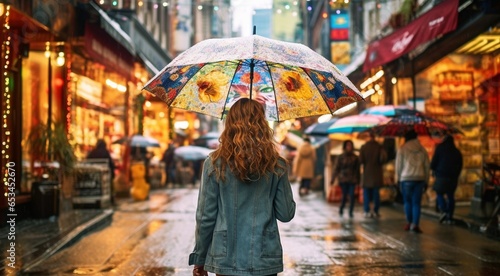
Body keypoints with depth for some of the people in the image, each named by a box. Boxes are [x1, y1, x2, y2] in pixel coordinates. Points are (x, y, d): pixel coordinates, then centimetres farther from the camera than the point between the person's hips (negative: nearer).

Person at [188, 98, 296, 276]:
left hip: (226, 260, -1)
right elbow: (286, 214, 1)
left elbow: (205, 217, -5)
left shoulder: (215, 164, -6)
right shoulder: (276, 165, -2)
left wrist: (199, 259, 6)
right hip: (265, 260, 1)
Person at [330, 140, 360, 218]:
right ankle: (341, 210, 21)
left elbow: (357, 170, 8)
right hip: (343, 179, -1)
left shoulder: (355, 157, 4)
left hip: (352, 180, 1)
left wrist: (358, 181, 8)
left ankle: (351, 212, 1)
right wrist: (333, 180, -3)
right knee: (344, 196, -1)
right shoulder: (340, 157, 1)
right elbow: (336, 169, 1)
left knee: (352, 196, -8)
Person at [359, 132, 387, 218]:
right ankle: (376, 211, 5)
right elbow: (383, 158, -16)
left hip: (367, 172, 0)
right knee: (376, 192, 6)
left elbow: (360, 160, -9)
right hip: (377, 173, 0)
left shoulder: (363, 147, -3)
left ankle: (367, 211, 0)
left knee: (366, 192, 5)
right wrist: (379, 163, 4)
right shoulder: (379, 147, -3)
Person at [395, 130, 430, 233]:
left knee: (407, 201, 12)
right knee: (416, 202, 1)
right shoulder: (422, 150, 9)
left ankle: (409, 223, 15)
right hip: (419, 179, 2)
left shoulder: (402, 149, -1)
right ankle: (415, 224, -10)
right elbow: (427, 166, 10)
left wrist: (398, 178, 8)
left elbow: (398, 165, -2)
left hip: (406, 179, -2)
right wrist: (426, 181, 16)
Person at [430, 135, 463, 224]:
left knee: (439, 194, 4)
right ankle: (450, 217, 6)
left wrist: (434, 170, 14)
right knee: (450, 196, 8)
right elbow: (460, 165, 14)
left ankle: (444, 211, -18)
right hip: (453, 177, 4)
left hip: (442, 175, -4)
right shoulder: (457, 152, 13)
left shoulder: (440, 148, 1)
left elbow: (434, 161, -4)